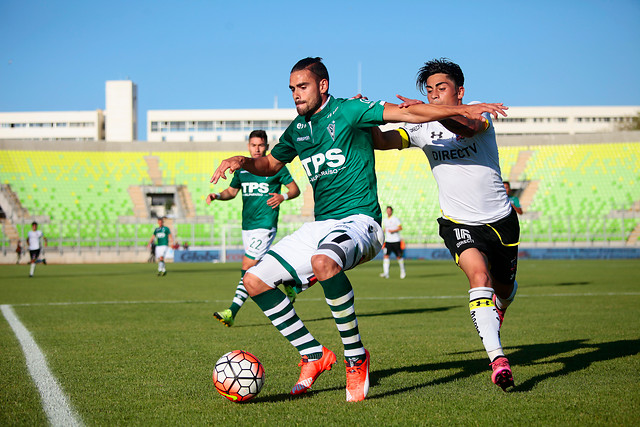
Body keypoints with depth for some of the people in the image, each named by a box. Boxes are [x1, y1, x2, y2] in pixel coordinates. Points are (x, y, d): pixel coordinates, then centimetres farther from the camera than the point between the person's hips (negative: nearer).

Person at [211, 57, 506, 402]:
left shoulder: (348, 111, -5)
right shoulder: (298, 128, 16)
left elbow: (406, 113, -13)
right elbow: (271, 164, 31)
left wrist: (460, 110, -23)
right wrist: (242, 161, 10)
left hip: (358, 220, -8)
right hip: (319, 226, 8)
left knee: (323, 262, -40)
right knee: (254, 280, -3)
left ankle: (356, 357, -24)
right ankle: (314, 356, 6)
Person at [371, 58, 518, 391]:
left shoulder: (480, 115, -8)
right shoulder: (422, 129, -1)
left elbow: (468, 127, -33)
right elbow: (382, 141, -13)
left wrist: (430, 111, -47)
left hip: (501, 219, 1)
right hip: (459, 223, -1)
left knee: (504, 288, 19)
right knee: (479, 275, -28)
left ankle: (499, 307, 59)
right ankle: (497, 359, -34)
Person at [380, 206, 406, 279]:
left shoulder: (395, 219, -4)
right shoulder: (385, 220, 12)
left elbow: (400, 228, -9)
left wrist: (393, 231, -20)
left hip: (396, 241, -4)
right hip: (388, 241, 4)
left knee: (399, 257, 4)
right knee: (386, 256, -12)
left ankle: (402, 271, 24)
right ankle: (386, 273, -19)